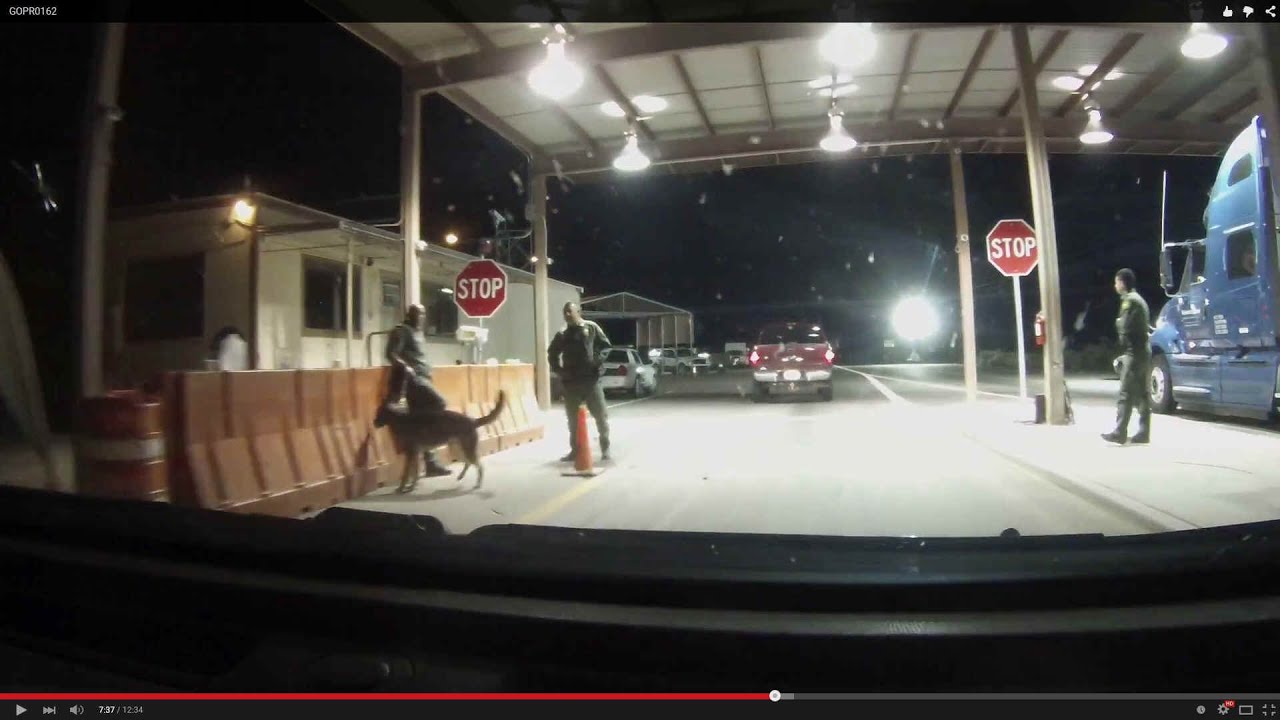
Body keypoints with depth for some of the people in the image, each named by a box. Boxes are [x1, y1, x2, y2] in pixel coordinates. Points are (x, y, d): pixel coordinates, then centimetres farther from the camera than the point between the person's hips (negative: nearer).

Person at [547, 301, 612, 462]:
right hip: (571, 382, 3)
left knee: (601, 415, -1)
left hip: (591, 379, -3)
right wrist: (557, 370, 8)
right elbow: (552, 353, 22)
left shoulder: (591, 327, 2)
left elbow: (605, 346, 5)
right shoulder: (562, 335, 11)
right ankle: (575, 450, 18)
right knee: (572, 418, 8)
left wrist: (599, 362, -8)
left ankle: (605, 448, 12)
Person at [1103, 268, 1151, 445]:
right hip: (1144, 351, 10)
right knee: (1142, 394, 9)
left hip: (1133, 353, -10)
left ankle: (1120, 432, -11)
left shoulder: (1129, 300, -12)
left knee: (1126, 394, -10)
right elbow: (1145, 326, 21)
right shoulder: (1139, 299, 19)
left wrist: (1122, 353, -9)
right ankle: (1143, 433, 12)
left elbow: (1125, 328, -16)